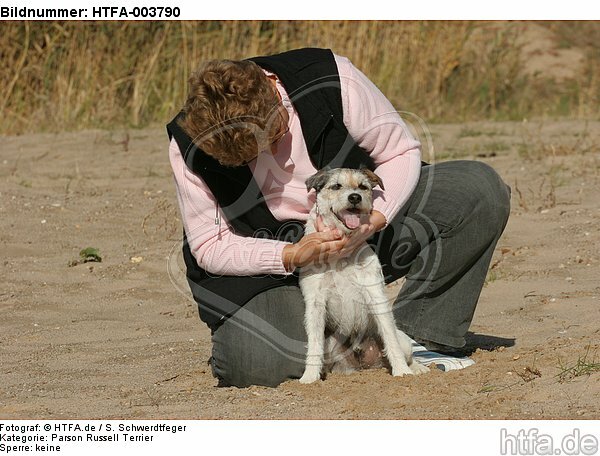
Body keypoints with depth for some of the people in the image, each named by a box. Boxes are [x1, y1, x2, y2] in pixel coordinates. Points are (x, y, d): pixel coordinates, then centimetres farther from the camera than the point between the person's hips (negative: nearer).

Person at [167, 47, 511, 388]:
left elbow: (401, 152, -9)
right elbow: (209, 248, -13)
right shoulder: (188, 146, -20)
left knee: (481, 190, -19)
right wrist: (293, 256, -30)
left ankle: (416, 334, -9)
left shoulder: (332, 81, -22)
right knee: (262, 366, -32)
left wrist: (372, 218, -28)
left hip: (364, 223, 2)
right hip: (270, 257, -2)